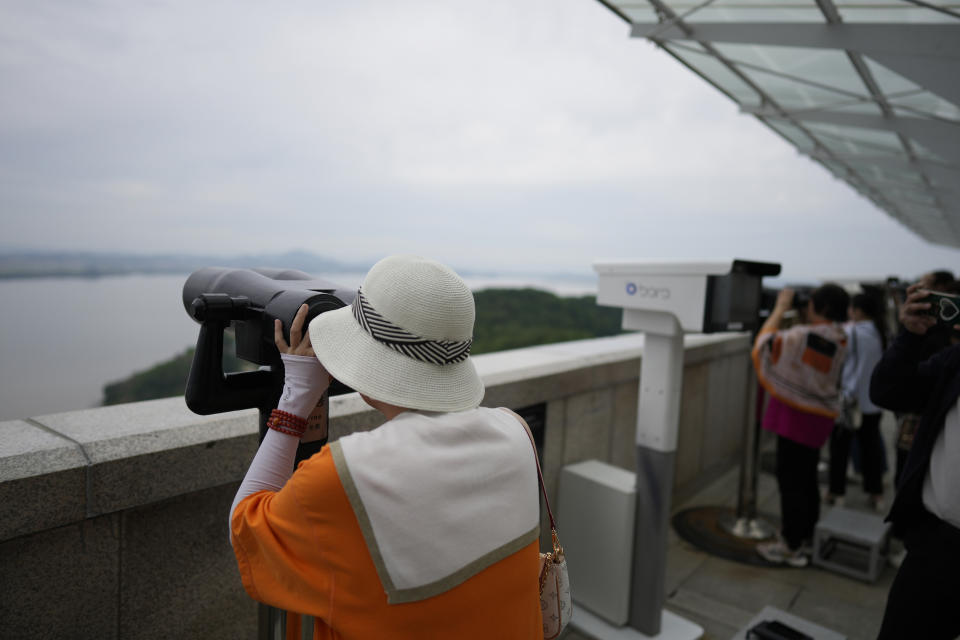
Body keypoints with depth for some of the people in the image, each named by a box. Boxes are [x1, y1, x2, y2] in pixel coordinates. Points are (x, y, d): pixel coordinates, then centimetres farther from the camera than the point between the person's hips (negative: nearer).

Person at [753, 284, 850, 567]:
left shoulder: (804, 336, -22)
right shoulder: (839, 340, 3)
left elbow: (766, 343, -10)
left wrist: (780, 308, -1)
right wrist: (794, 314, 6)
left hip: (797, 415, -8)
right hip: (819, 416, 8)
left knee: (791, 481, 0)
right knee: (807, 478, 20)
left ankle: (792, 546, 9)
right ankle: (807, 533, 34)